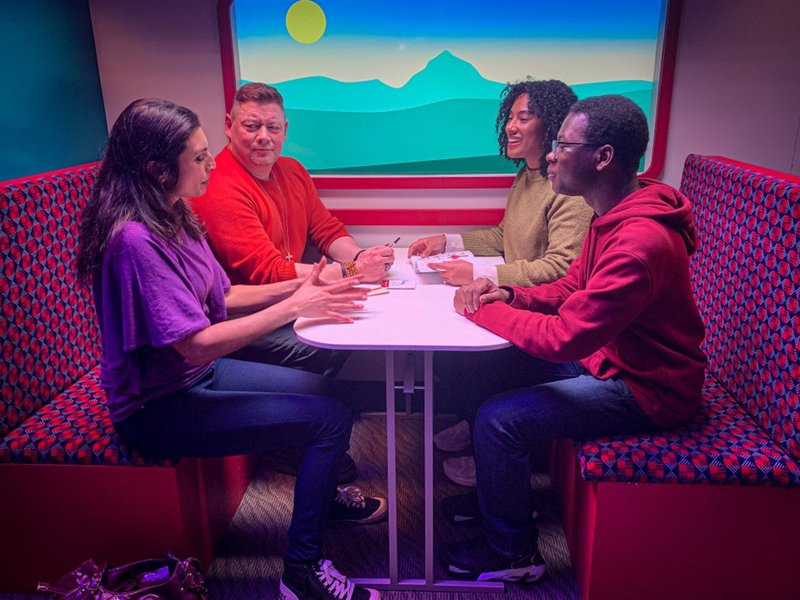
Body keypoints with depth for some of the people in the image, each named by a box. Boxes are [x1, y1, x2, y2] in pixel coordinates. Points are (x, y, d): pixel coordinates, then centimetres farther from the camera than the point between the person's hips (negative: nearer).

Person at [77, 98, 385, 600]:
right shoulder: (135, 239, -27)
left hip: (197, 374, 9)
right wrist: (294, 307, -24)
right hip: (159, 407, -9)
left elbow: (222, 296, 6)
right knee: (331, 417, -14)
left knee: (326, 387, 13)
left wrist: (297, 288, -7)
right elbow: (198, 344, -29)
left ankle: (322, 491, 39)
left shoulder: (174, 215, 2)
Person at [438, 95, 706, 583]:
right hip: (613, 357, 10)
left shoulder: (639, 243, -31)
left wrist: (483, 309, -18)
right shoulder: (616, 215, 2)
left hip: (647, 390, -10)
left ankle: (513, 551, 9)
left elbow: (563, 339, -31)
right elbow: (571, 288, 9)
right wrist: (511, 296, -9)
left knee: (497, 418, -17)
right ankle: (505, 495, 28)